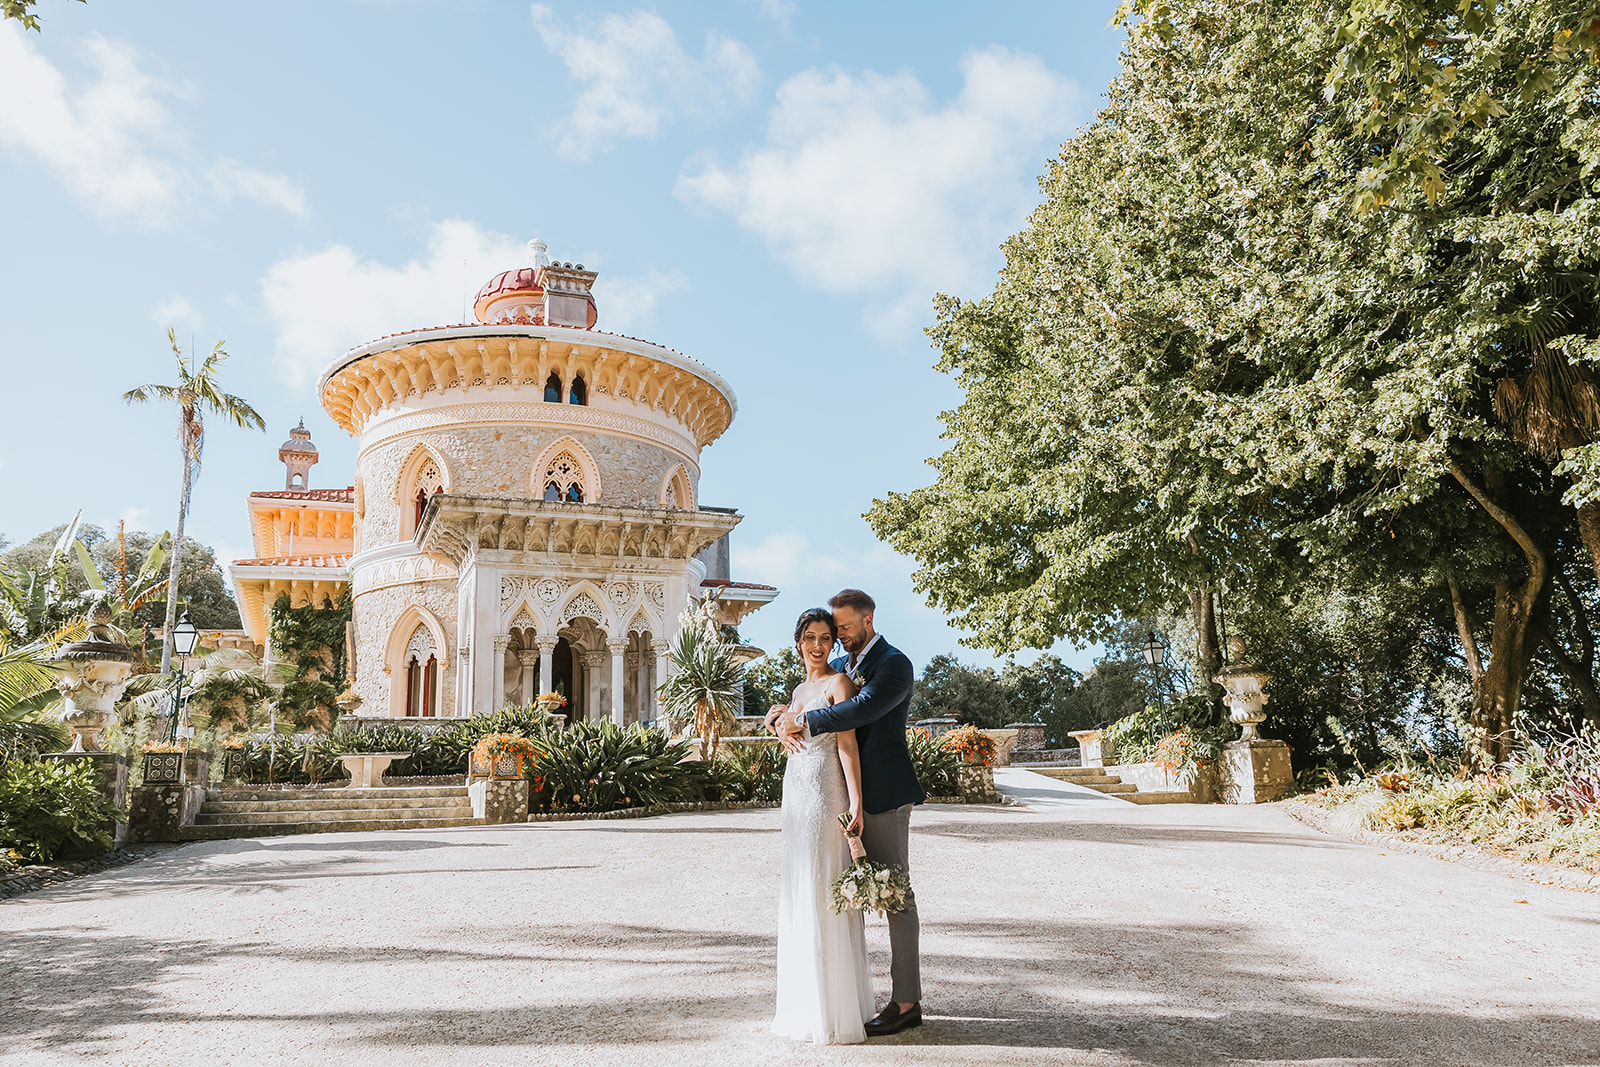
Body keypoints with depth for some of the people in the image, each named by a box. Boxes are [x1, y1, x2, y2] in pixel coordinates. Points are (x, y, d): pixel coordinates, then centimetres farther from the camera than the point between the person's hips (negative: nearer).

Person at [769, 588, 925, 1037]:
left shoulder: (894, 664, -9)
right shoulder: (839, 666, 15)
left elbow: (862, 709, -26)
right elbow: (789, 706, 17)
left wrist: (802, 721, -19)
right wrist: (782, 721, -7)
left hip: (883, 796, -8)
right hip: (846, 796, 8)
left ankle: (906, 1003, 5)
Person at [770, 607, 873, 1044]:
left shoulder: (838, 683, -7)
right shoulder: (799, 690, 17)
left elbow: (847, 744, -15)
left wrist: (855, 800, -22)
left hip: (825, 796, -8)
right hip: (795, 795, 8)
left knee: (824, 897, -5)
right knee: (798, 897, 12)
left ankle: (835, 1011, 4)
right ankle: (805, 1003, 24)